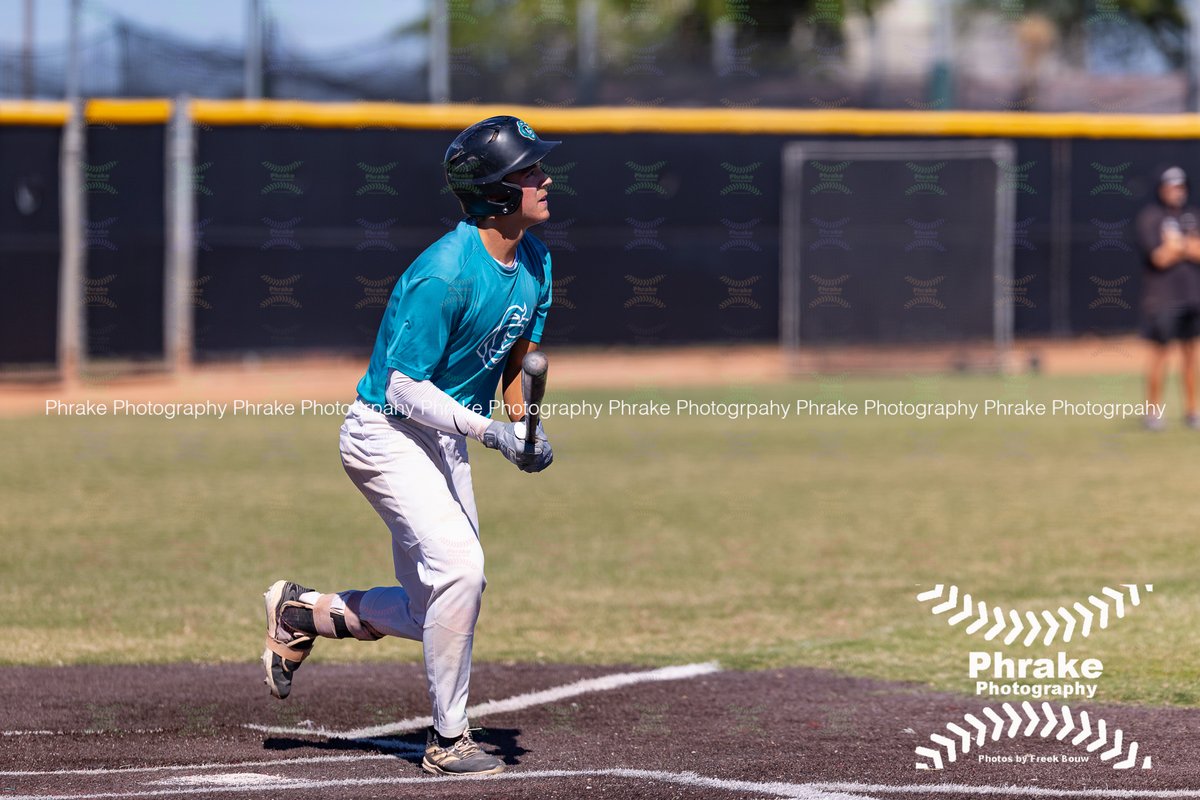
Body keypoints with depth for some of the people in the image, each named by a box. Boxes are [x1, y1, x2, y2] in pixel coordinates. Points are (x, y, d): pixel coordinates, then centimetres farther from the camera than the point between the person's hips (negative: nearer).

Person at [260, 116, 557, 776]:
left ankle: (304, 611, 31)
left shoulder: (534, 262, 1)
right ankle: (448, 741, -11)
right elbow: (405, 389, -23)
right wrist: (490, 431, -30)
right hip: (387, 433, -9)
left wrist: (525, 424, -6)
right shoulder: (443, 274, -26)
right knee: (459, 568, -23)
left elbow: (517, 354, 13)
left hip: (446, 441, 9)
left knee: (441, 610, 9)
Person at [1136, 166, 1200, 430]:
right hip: (1162, 296, -5)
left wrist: (1177, 244, -10)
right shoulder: (1149, 217, -3)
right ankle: (1153, 411, 2)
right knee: (1159, 352, -4)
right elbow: (1160, 258, -13)